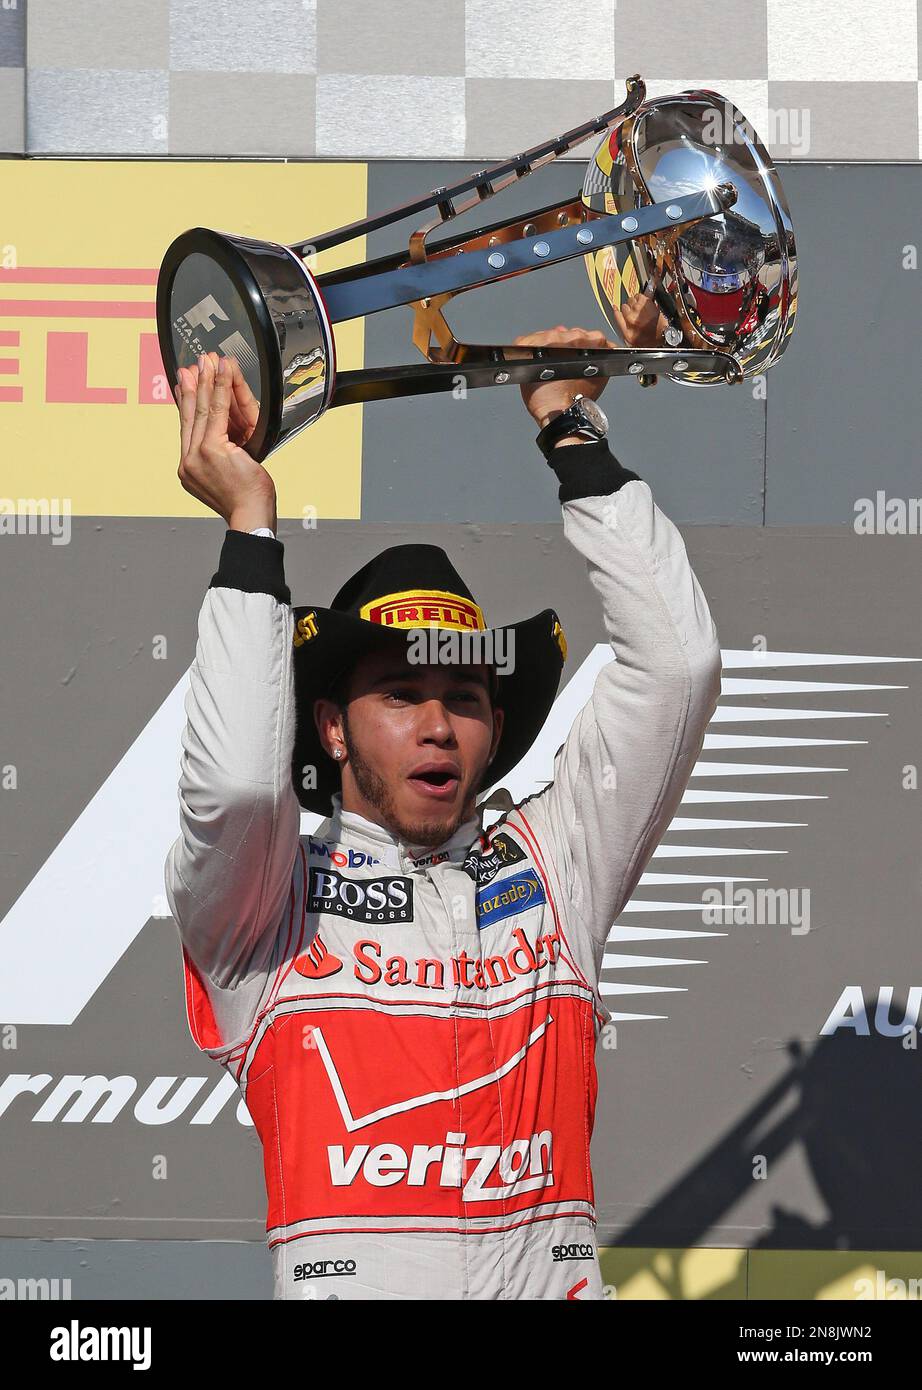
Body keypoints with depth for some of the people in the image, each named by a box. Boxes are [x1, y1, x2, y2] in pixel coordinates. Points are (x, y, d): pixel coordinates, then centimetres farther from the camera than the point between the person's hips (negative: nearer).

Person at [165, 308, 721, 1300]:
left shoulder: (551, 867, 18)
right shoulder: (270, 898, 10)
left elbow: (675, 663, 13)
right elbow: (235, 786, -11)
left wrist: (571, 432, 15)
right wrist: (250, 526, -2)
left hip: (552, 1273, 2)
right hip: (348, 1288, -2)